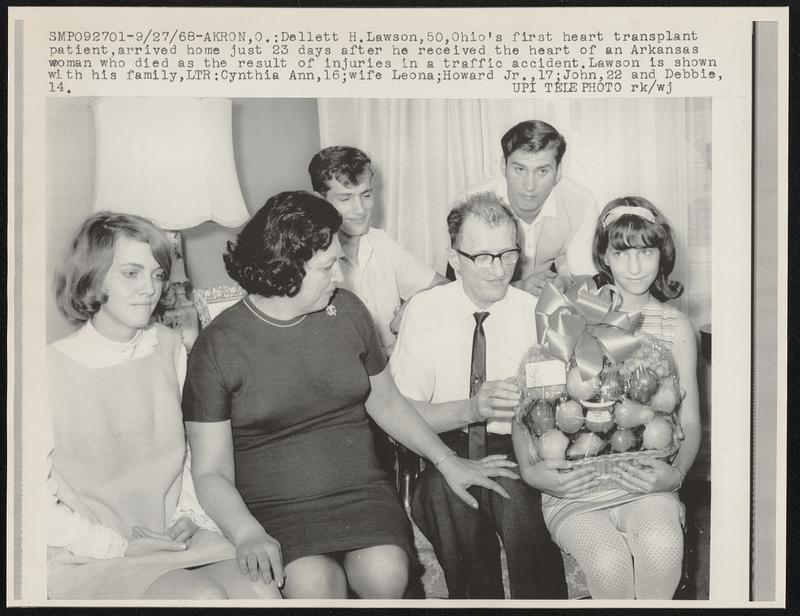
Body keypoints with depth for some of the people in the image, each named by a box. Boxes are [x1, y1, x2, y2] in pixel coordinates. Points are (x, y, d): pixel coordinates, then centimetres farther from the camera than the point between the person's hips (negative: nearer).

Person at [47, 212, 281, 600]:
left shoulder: (168, 347, 5)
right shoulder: (53, 368, -11)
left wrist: (189, 516, 0)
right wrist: (119, 546, -12)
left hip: (175, 538, 4)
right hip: (88, 556, -4)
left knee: (263, 594, -20)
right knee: (204, 597, -28)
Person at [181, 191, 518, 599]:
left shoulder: (347, 311, 6)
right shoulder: (217, 347, -6)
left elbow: (385, 401, 17)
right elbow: (211, 471, -6)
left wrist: (447, 461, 10)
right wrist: (247, 535, -23)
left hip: (359, 489, 3)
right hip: (274, 507, -3)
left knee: (387, 574, -25)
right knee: (312, 585, -31)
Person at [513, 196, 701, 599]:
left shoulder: (676, 326, 7)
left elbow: (690, 422, 8)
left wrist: (675, 473, -11)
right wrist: (529, 464, -11)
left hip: (646, 483, 1)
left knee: (662, 545, -30)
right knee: (609, 561, -27)